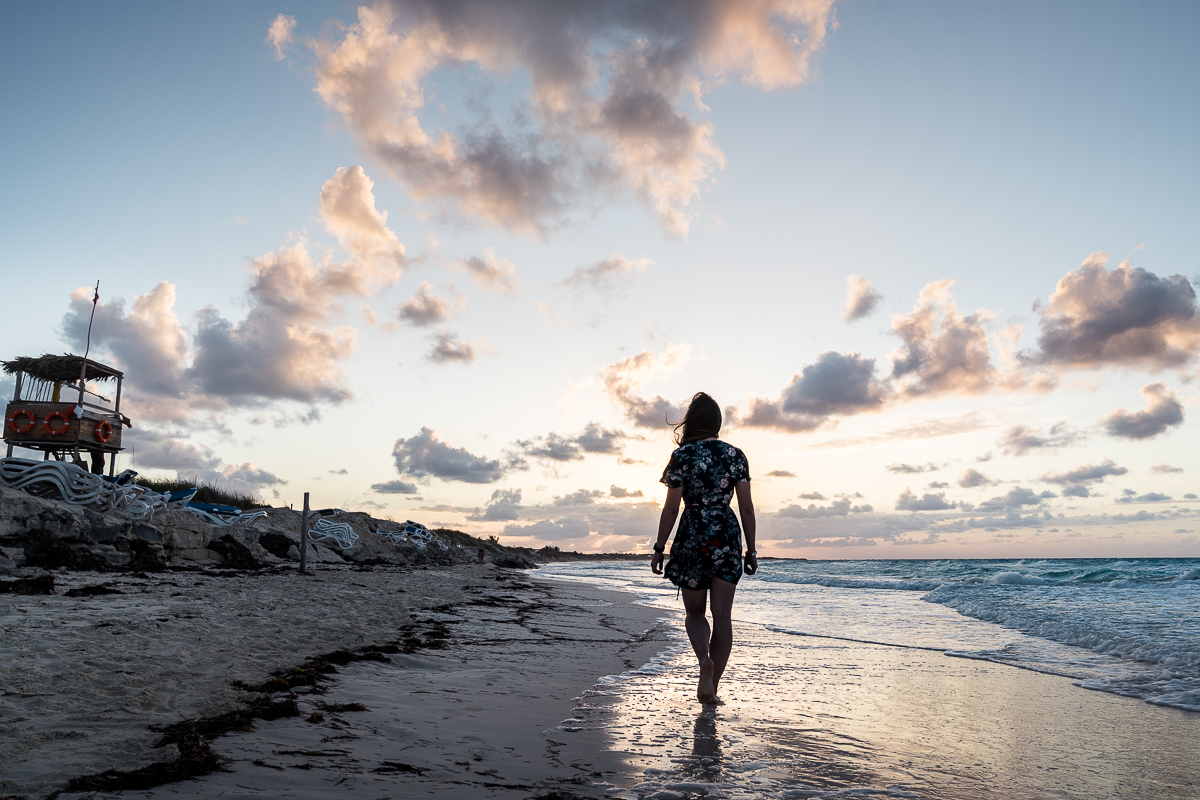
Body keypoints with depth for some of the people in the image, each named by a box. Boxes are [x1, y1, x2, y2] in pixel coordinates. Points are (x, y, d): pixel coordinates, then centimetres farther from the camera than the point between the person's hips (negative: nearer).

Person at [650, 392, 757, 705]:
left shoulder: (682, 455, -5)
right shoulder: (736, 455, 4)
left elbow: (671, 508, -6)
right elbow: (746, 507, 3)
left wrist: (659, 548, 1)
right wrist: (751, 550, 9)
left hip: (693, 536, -2)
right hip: (727, 536, 2)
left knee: (695, 612, 12)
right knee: (722, 615, 7)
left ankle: (704, 658, -16)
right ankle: (712, 688, 9)